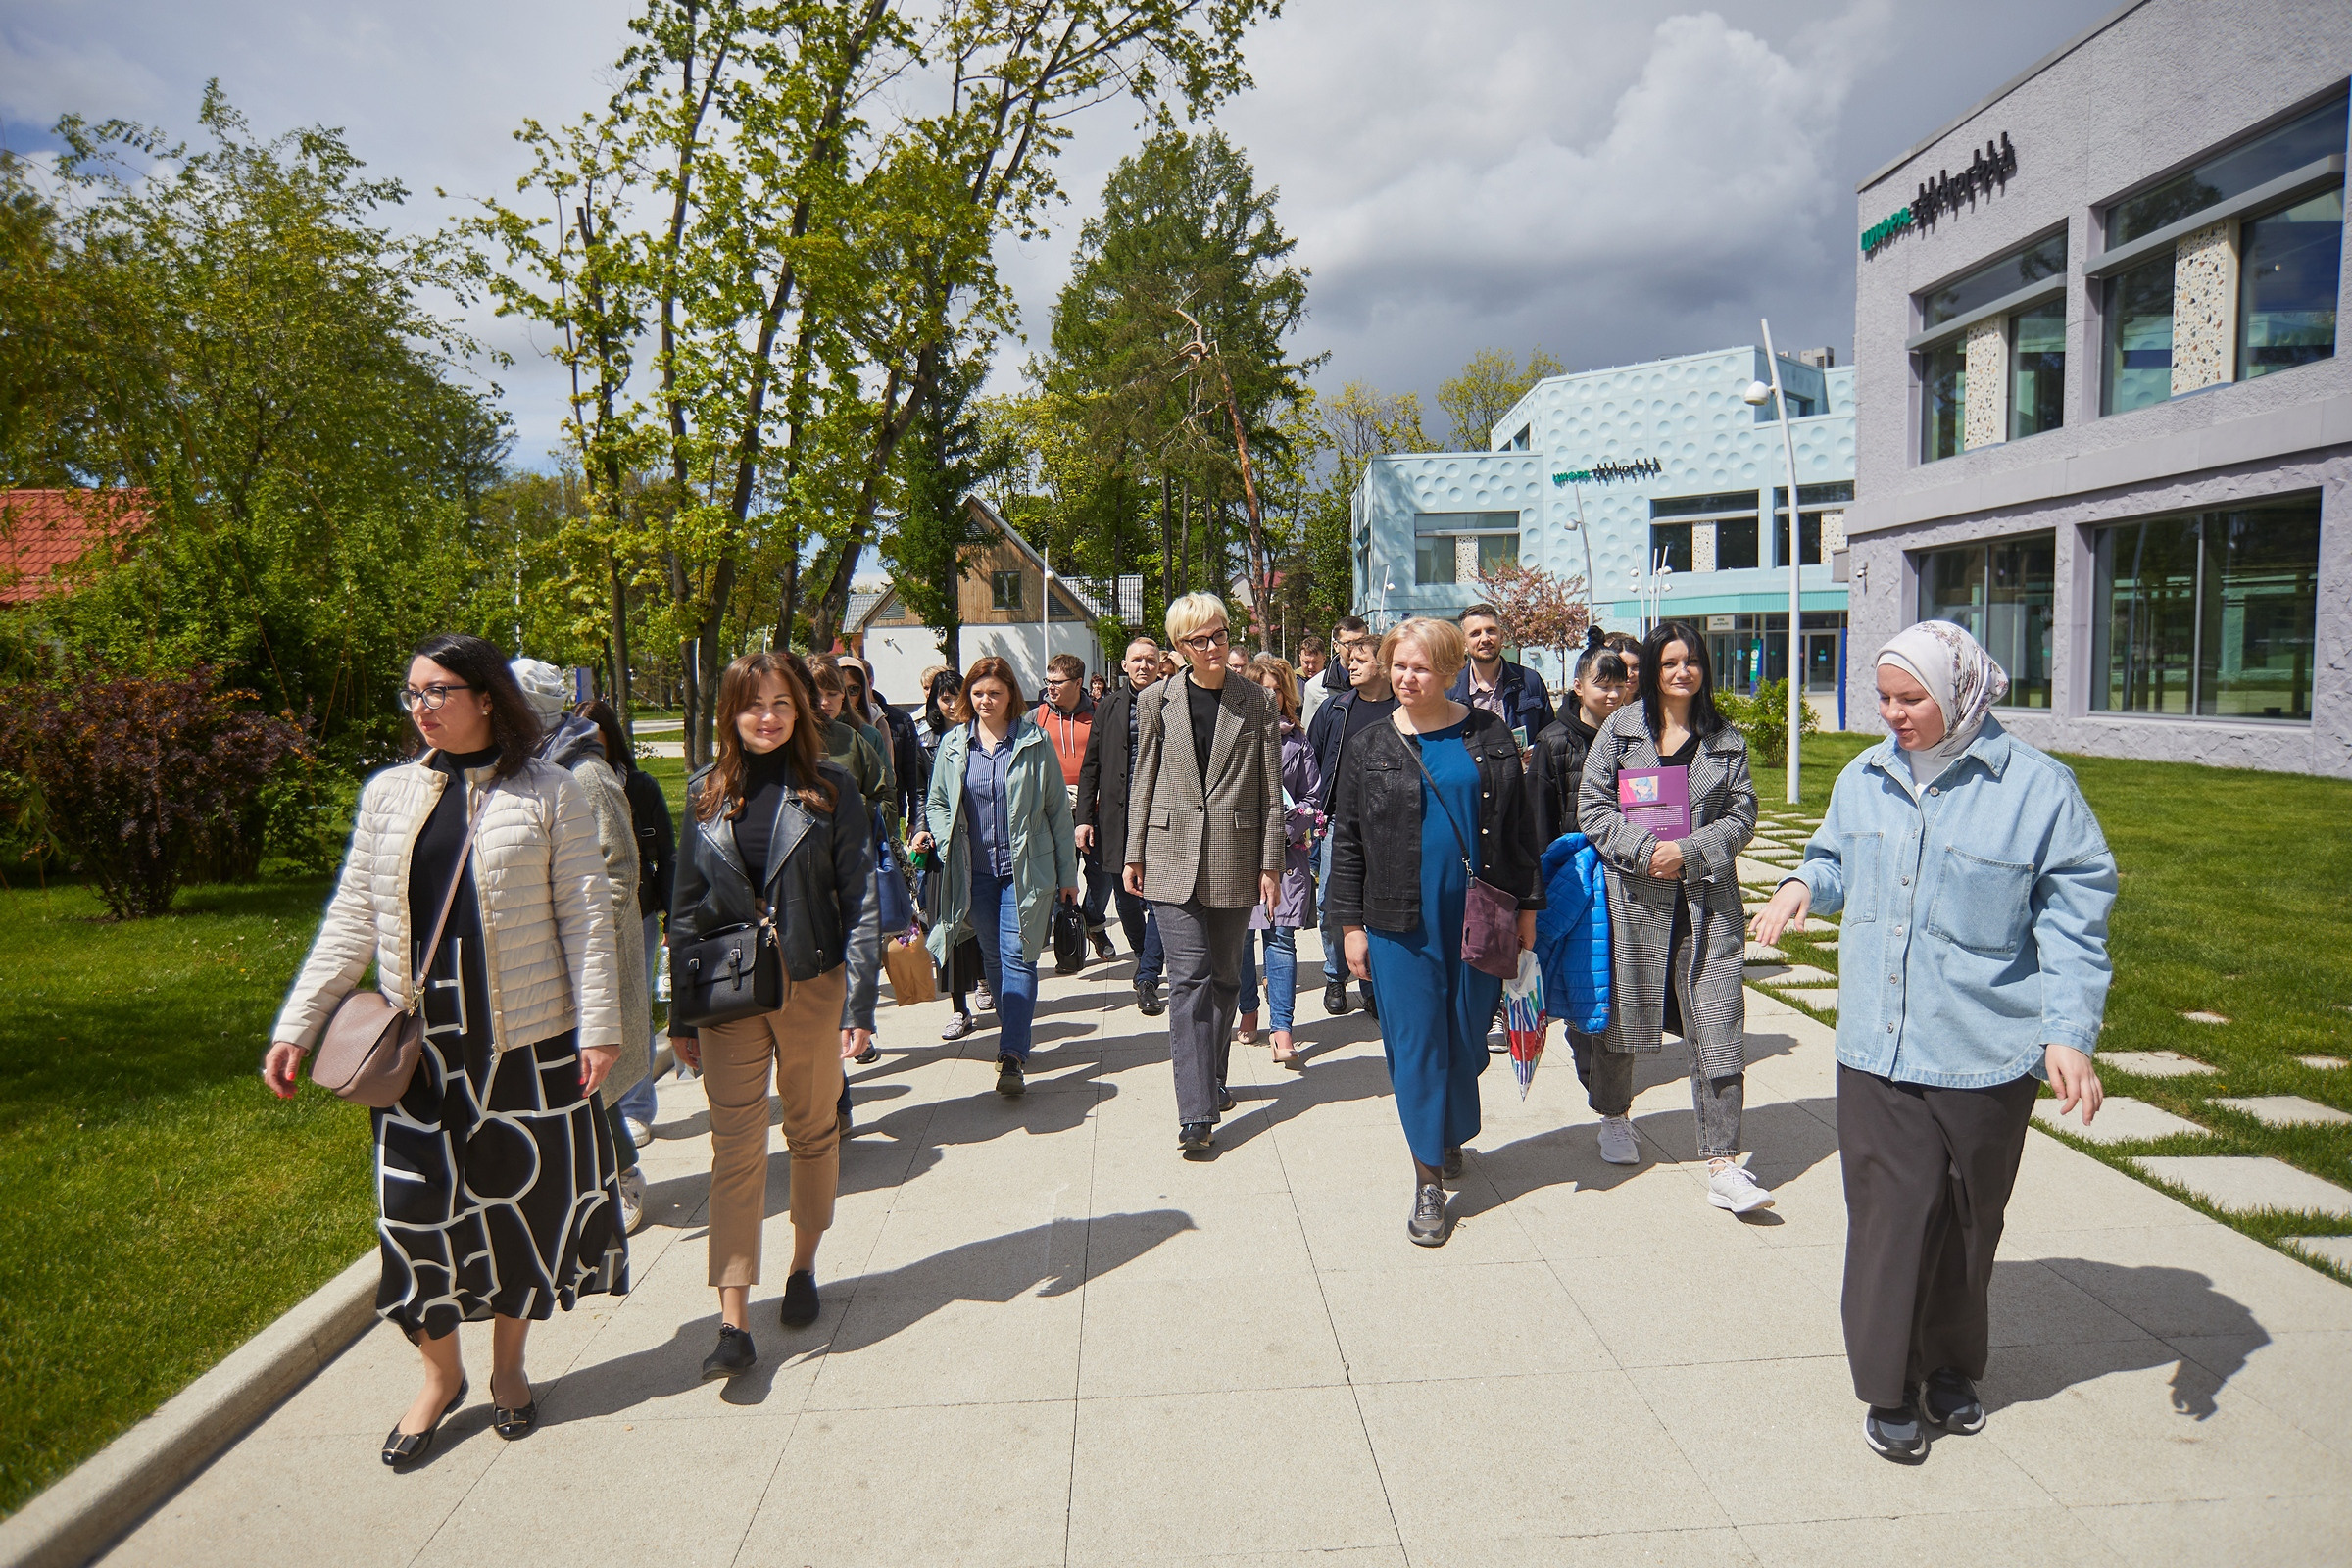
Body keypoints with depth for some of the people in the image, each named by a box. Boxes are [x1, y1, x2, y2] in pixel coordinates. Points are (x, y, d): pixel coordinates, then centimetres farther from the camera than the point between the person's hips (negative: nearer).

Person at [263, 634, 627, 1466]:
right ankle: (440, 1372, 26)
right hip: (418, 1039, 3)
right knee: (415, 1203, 3)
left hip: (526, 1039, -2)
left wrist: (598, 1024, -10)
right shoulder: (388, 794, 7)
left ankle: (508, 1363, 30)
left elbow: (587, 916, -5)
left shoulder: (549, 791, -3)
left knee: (520, 1196, 8)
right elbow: (350, 922, 10)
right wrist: (296, 1027, 5)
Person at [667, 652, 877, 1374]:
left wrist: (860, 1002, -10)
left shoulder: (831, 788, -3)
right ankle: (733, 1320, 6)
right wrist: (681, 1011, 6)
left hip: (813, 986, -1)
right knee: (735, 1150, 1)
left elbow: (859, 900, -4)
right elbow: (686, 904, 7)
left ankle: (803, 1266, 34)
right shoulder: (706, 792, 5)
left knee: (813, 1133, 13)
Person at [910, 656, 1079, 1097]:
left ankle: (1012, 1057, -11)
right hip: (976, 871, 4)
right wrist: (935, 833, -9)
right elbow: (938, 803, 15)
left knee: (1017, 957, -9)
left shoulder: (1034, 741, -2)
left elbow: (1057, 808, 1)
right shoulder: (954, 744, 6)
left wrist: (1067, 871, 0)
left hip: (1027, 869, -3)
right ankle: (1016, 1040, 27)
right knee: (993, 958, 11)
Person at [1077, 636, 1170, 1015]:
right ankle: (1147, 957, 34)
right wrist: (1084, 818, 1)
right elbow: (1090, 766, 8)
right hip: (1117, 816, 2)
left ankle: (1147, 978, 3)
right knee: (1126, 899, 10)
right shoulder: (1109, 707, 8)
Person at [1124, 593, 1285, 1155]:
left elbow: (1271, 789, 3)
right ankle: (1197, 1109, -6)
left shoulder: (1256, 702, 3)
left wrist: (1270, 863, 0)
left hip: (1234, 859, 1)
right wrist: (1135, 855, 7)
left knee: (1224, 977, 12)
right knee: (1189, 978, -7)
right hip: (1173, 856, -1)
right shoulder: (1157, 701, 4)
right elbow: (1144, 782, 9)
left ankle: (1212, 1080, 31)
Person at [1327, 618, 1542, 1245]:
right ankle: (1429, 1181, 9)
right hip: (1401, 922, -1)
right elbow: (1346, 840, 3)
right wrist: (1351, 924, 0)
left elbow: (1519, 824, 7)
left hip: (1479, 913, 1)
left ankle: (1451, 1137, 37)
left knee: (1467, 1035, 11)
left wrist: (1526, 906, 5)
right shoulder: (1370, 747, 1)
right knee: (1416, 1042, 0)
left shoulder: (1489, 735, 2)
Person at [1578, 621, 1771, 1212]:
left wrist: (1689, 851, -13)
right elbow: (1593, 809, -2)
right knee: (1622, 1016, 14)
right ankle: (1614, 1117, 38)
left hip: (1708, 900, 1)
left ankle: (1722, 1165, 2)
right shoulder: (1621, 729, 3)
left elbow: (1741, 817, 3)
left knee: (1720, 1030, -4)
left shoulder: (1727, 740, 8)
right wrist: (1645, 850, -16)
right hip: (1633, 897, -1)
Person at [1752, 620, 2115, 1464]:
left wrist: (2069, 1033, -14)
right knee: (1889, 1211, -2)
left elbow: (2074, 925, -6)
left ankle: (1950, 1368, 36)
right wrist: (1806, 883, -2)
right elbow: (1836, 857, 22)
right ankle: (1889, 1386, 14)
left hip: (1985, 1054, -2)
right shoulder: (1864, 778, 5)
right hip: (1874, 1046, 2)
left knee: (1968, 1219, 14)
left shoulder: (2036, 787, -7)